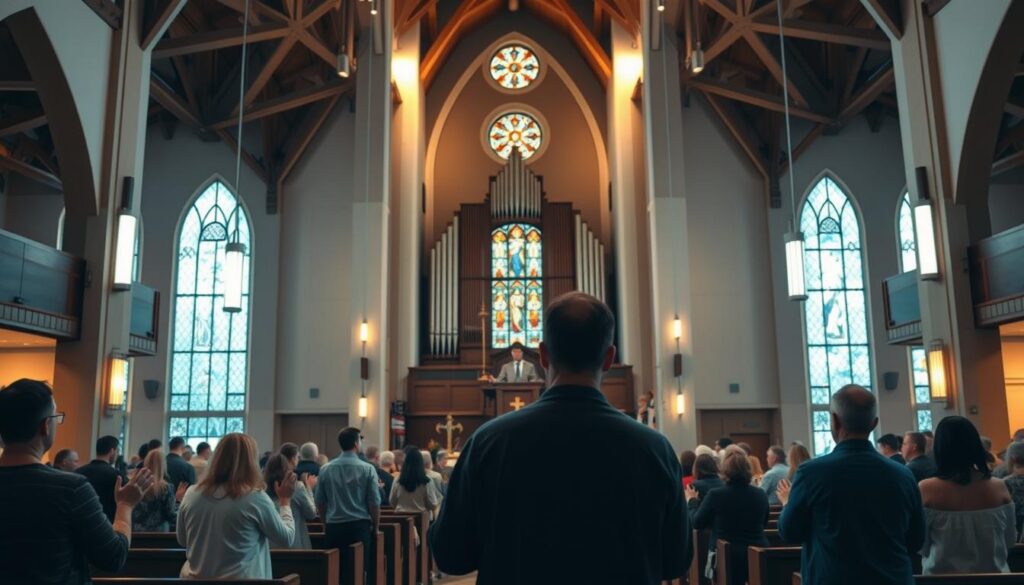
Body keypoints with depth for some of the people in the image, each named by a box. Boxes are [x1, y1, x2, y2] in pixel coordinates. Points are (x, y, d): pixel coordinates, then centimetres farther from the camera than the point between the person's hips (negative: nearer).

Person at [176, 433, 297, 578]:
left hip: (194, 577, 4)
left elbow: (182, 541, 10)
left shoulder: (192, 494, -5)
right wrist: (285, 500, 8)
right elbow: (286, 536, -4)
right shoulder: (255, 497, -16)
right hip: (240, 577, -3)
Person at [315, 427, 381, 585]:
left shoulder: (325, 469, 1)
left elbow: (319, 501, 8)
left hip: (334, 527, 3)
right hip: (360, 526, -3)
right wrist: (375, 527, 9)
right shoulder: (367, 469, -7)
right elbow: (374, 503, -6)